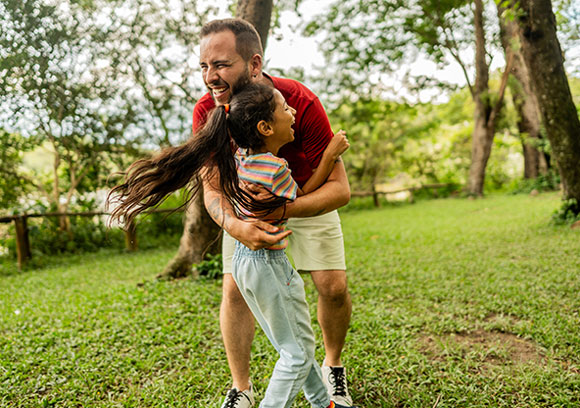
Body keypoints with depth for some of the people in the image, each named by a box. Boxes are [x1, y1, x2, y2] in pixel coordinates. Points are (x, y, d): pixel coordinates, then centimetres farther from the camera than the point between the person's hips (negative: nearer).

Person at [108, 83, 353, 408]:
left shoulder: (238, 158, -1)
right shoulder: (275, 167, -24)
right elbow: (302, 201, -7)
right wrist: (331, 154, -6)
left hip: (247, 256, 9)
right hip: (265, 264, -9)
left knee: (301, 343, 22)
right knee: (298, 352, 6)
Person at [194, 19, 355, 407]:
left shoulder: (301, 102, -34)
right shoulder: (207, 112, -25)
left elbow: (339, 188, -33)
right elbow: (212, 190, -22)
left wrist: (279, 209, -49)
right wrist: (234, 225, -46)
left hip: (309, 199, -1)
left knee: (334, 287, -7)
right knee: (235, 288, -6)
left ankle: (333, 368, 23)